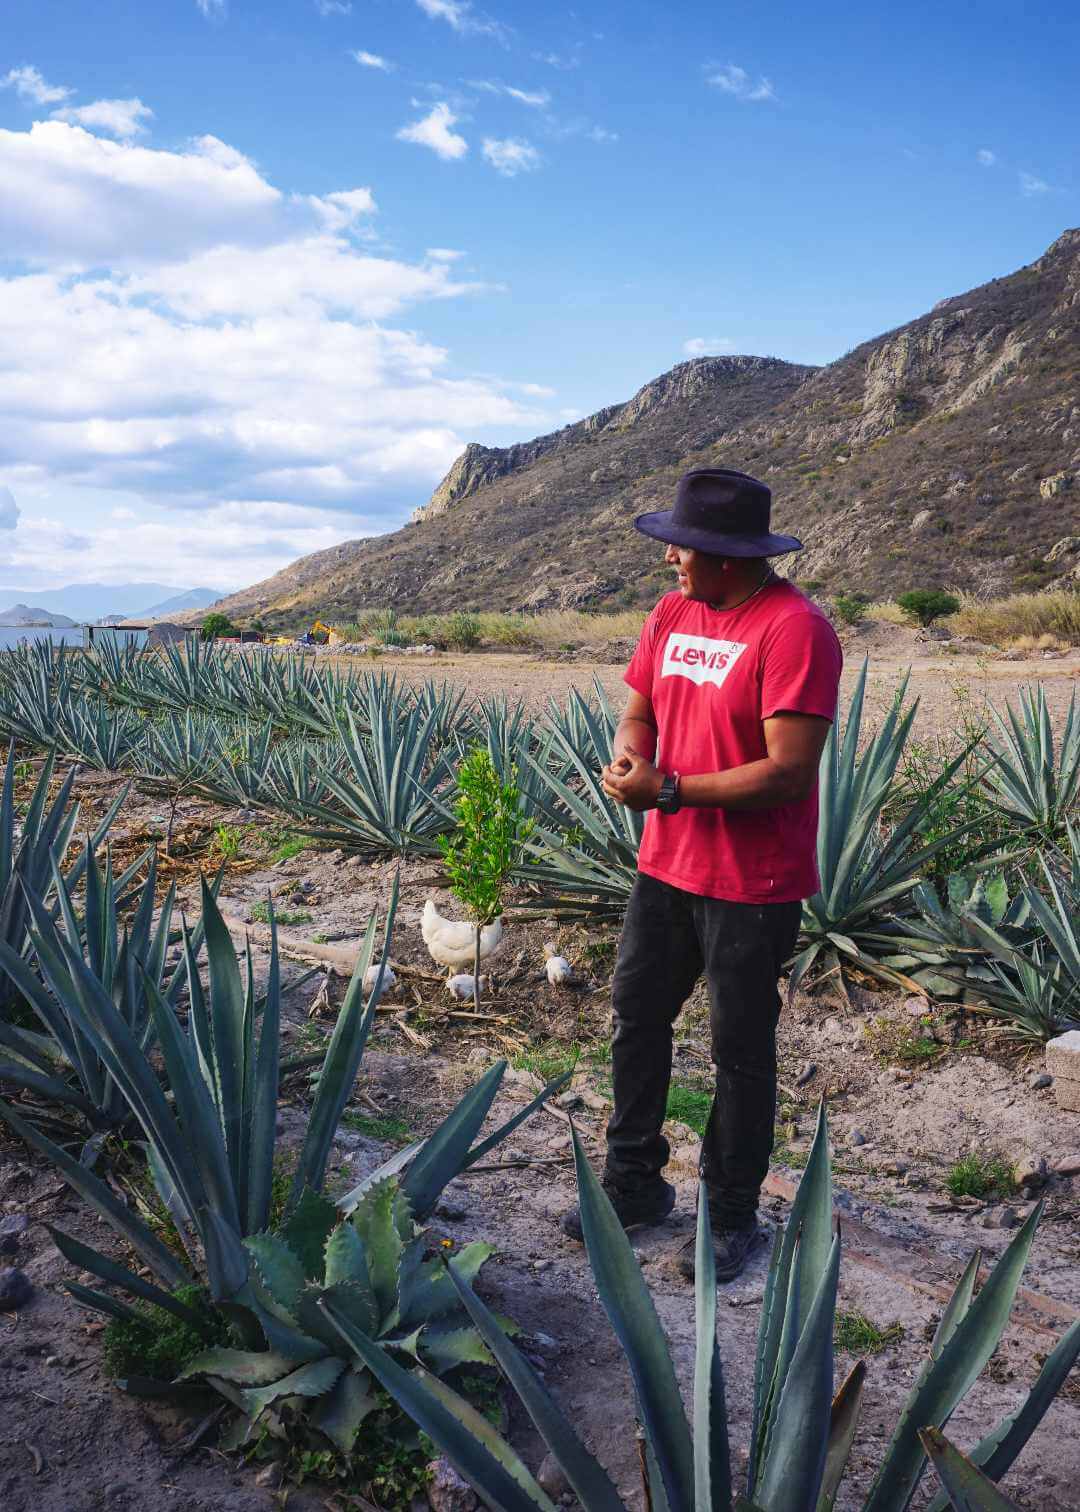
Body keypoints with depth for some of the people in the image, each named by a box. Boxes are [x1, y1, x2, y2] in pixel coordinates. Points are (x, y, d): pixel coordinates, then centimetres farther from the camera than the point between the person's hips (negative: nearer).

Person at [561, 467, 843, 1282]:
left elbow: (790, 771, -24)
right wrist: (629, 755, -10)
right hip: (666, 866, 8)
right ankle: (635, 1183, 34)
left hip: (753, 885, -7)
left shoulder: (794, 629, -19)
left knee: (741, 1050, 8)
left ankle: (732, 1215, 28)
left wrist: (668, 790, -24)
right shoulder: (671, 613, 6)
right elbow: (638, 711, 14)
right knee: (636, 1018, 15)